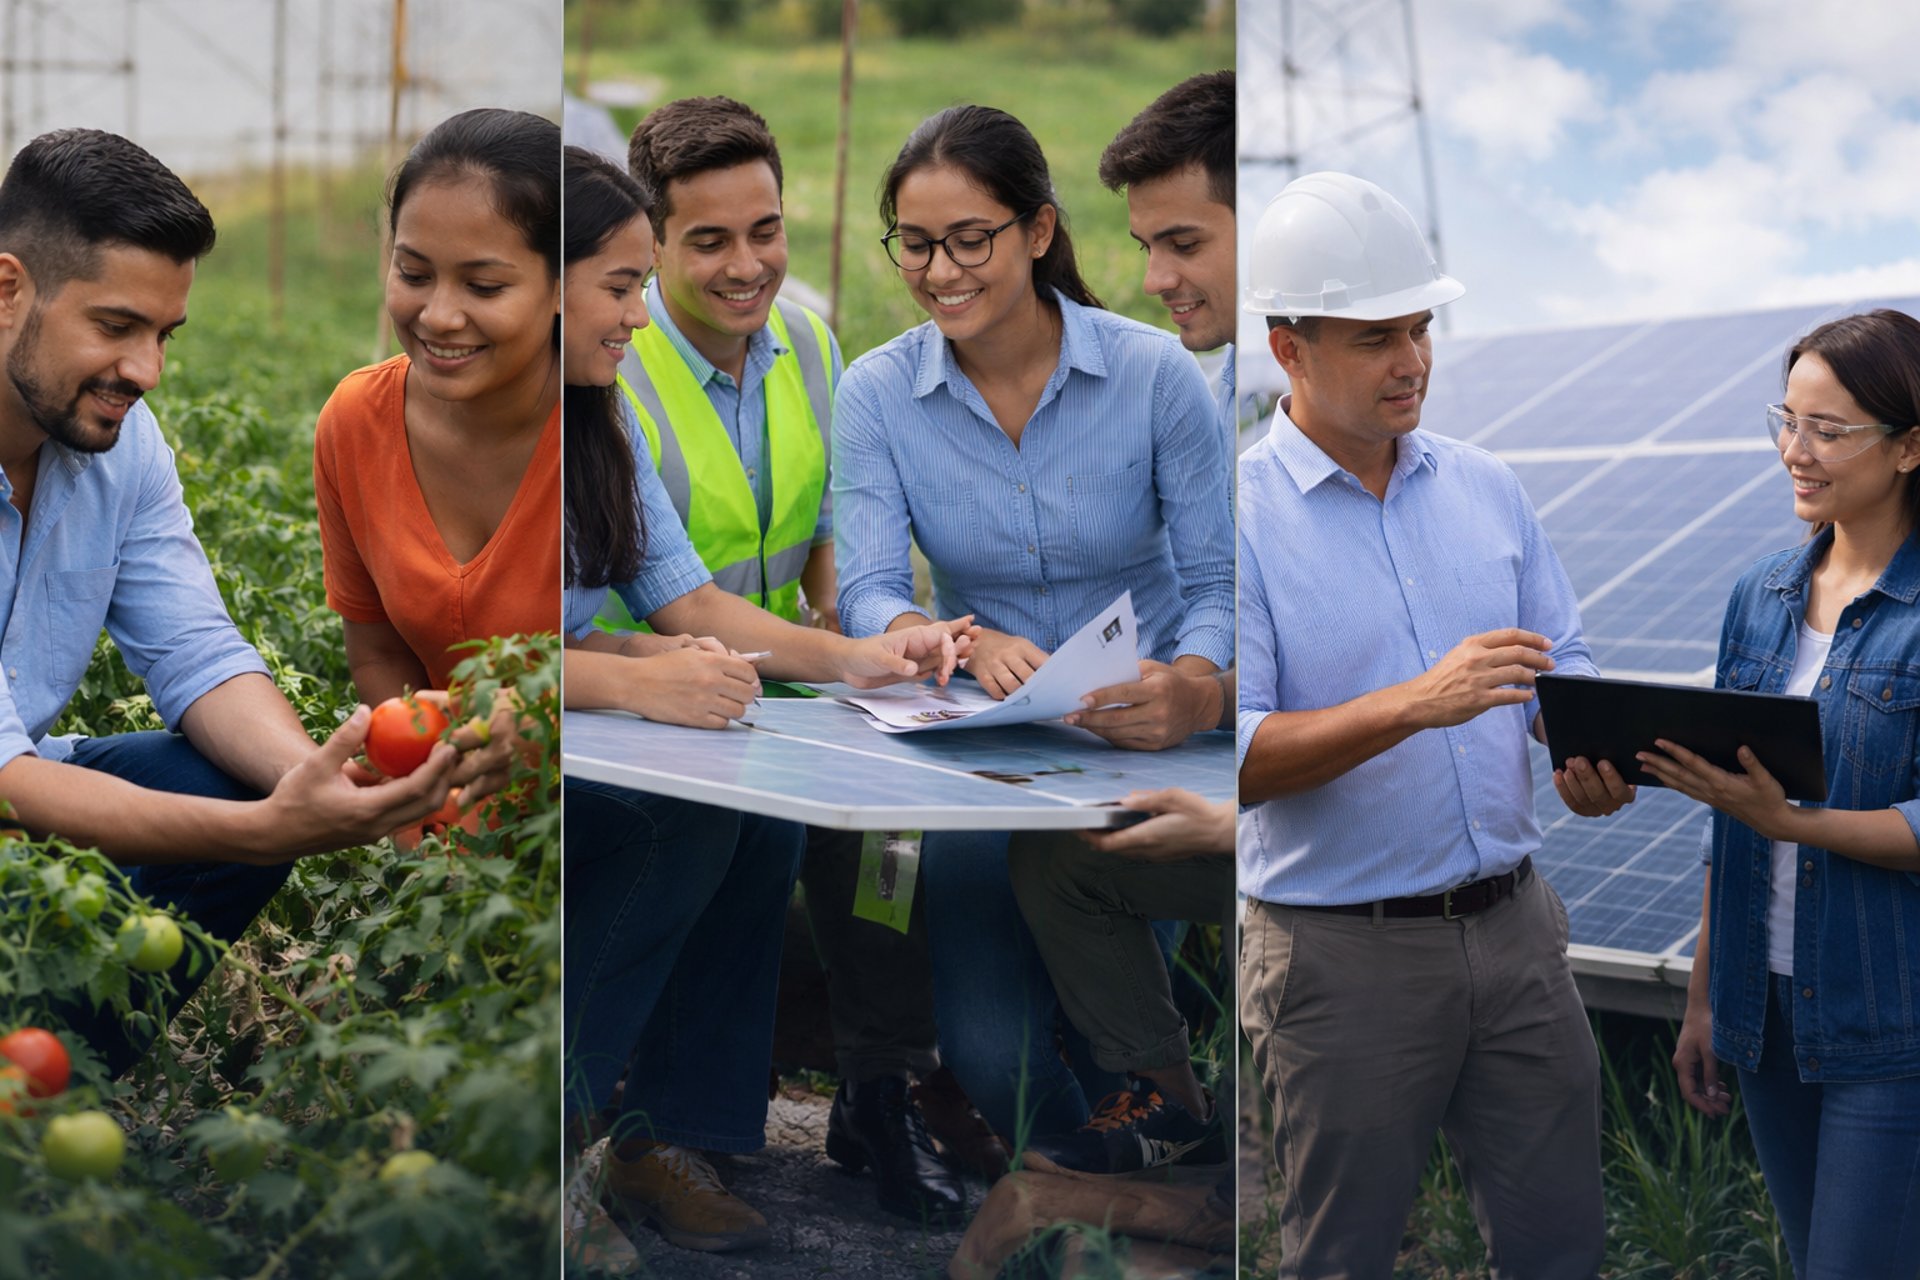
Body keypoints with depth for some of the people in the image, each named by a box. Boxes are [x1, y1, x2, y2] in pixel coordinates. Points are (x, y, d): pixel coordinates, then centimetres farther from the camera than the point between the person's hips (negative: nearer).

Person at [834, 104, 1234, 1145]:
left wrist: (1194, 686, -34)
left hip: (1148, 746, -1)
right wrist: (972, 644, -36)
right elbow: (867, 596, -14)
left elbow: (1219, 586, -10)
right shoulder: (876, 393, -5)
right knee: (990, 1052, -15)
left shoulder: (1154, 373, -10)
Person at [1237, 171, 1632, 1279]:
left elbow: (1564, 667, 13)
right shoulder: (1239, 515, -9)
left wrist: (1592, 755, -10)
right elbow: (1232, 758, -16)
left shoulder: (1485, 487, 9)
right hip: (1344, 951, -5)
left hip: (1514, 925, 5)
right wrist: (1416, 705, -27)